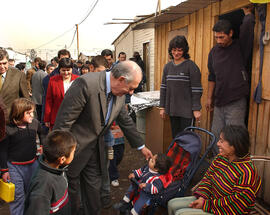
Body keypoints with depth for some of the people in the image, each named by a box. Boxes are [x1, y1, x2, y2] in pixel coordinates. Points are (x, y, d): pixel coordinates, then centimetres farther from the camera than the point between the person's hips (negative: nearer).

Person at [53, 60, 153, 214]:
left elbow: (126, 121, 11)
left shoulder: (120, 94, -3)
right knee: (70, 188, 13)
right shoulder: (86, 84, -27)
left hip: (95, 149, 6)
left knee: (93, 189, 17)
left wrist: (141, 146, 17)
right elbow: (64, 120, -24)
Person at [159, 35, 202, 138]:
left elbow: (196, 90, -10)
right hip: (172, 108, 5)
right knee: (175, 136, 13)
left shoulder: (191, 66, -8)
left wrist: (196, 109, -12)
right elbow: (163, 87, 11)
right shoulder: (167, 66, 9)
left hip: (186, 110, -5)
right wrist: (162, 107, 8)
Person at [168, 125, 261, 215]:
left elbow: (234, 203, -26)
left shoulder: (247, 173, -27)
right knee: (172, 204, 4)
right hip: (210, 198, 8)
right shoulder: (220, 157, -3)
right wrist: (202, 197, -9)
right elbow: (208, 177, 6)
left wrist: (206, 205, -20)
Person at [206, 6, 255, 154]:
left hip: (236, 103, -5)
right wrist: (209, 98, 17)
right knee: (216, 136, 10)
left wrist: (248, 12, -3)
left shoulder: (240, 47, -3)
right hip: (219, 103, 5)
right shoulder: (214, 52, 9)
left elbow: (248, 25, -20)